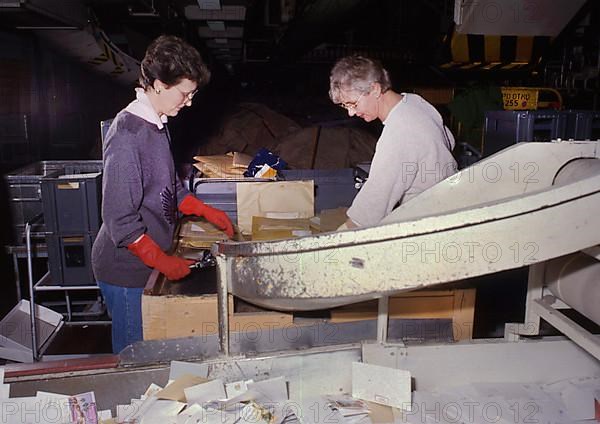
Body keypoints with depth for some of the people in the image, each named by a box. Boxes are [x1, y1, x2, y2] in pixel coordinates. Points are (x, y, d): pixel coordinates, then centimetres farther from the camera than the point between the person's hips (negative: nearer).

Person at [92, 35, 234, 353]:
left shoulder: (157, 124, 6)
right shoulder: (127, 134, -23)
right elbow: (120, 219, -23)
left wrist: (208, 212, 9)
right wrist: (163, 262, -20)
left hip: (148, 262, 8)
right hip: (126, 270, -8)